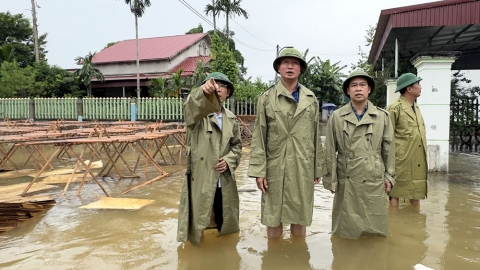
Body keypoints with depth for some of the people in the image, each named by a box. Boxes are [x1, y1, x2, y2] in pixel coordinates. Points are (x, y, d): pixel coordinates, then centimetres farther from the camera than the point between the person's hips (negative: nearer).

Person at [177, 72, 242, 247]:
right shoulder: (198, 114, -7)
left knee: (225, 226, 18)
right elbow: (191, 106, -31)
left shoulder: (231, 118, 10)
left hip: (224, 182, 5)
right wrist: (204, 91, -53)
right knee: (197, 227, 4)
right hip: (200, 181, -5)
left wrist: (229, 160, -5)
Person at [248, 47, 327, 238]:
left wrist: (319, 168, 9)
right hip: (275, 168, -2)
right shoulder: (266, 98, 0)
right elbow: (258, 137, -3)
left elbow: (316, 136, 9)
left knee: (300, 215, 12)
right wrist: (258, 170, -9)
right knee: (273, 216, 7)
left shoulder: (311, 99, 7)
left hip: (303, 168, 2)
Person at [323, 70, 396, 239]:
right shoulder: (336, 117, -1)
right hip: (346, 180, -1)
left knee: (375, 227, 9)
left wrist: (389, 176, 6)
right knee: (346, 229, 8)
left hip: (374, 180, 1)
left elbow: (389, 149, 7)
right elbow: (330, 151, 0)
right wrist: (331, 180, 0)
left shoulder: (382, 116, 3)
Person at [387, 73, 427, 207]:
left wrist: (424, 158, 18)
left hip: (418, 163, 8)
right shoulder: (394, 108, -8)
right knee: (395, 194, 1)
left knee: (416, 195, 14)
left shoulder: (416, 108, 17)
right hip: (401, 161, -8)